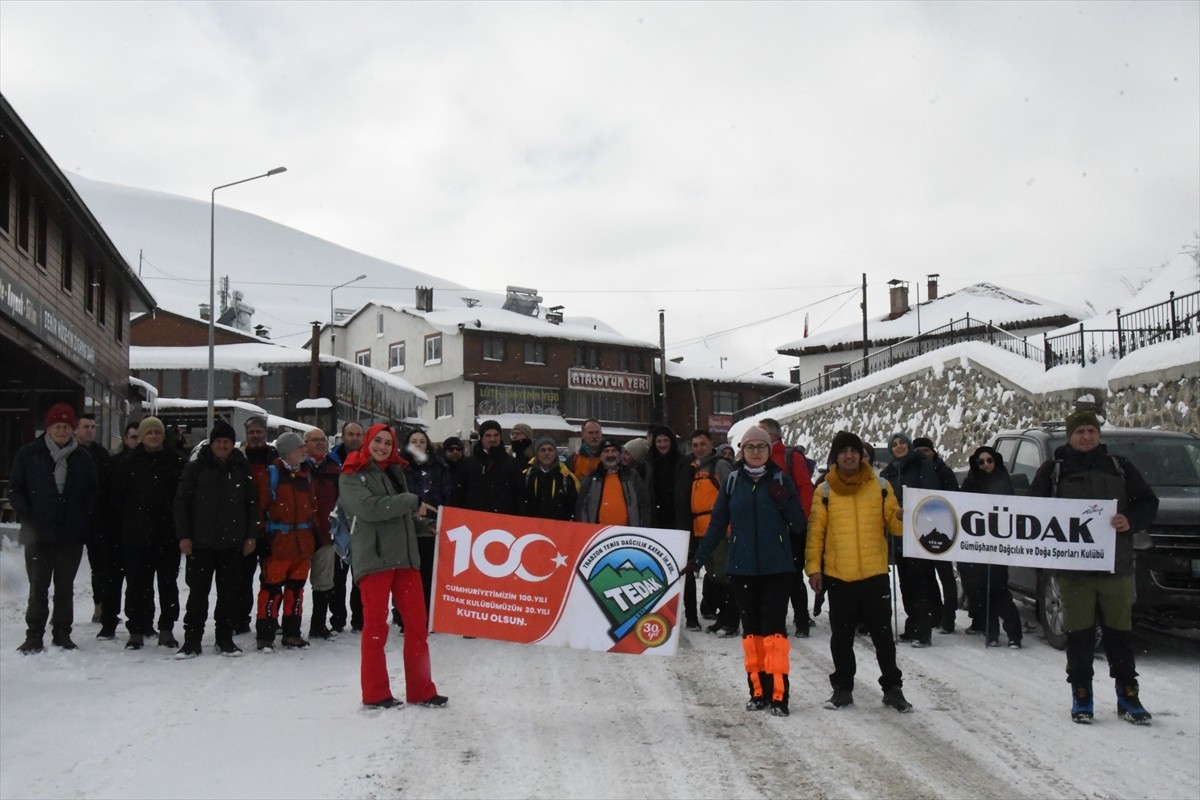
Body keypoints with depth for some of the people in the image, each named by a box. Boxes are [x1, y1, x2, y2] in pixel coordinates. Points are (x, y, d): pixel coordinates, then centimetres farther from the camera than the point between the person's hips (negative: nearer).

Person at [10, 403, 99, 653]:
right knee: (38, 587, 1)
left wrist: (84, 518, -3)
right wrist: (28, 518, -7)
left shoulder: (83, 458, 6)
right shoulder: (28, 454, 1)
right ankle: (34, 636, 8)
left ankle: (62, 633, 17)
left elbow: (94, 492, 10)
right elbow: (15, 489, 2)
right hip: (39, 535, -2)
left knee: (65, 587, 9)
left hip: (72, 536, 2)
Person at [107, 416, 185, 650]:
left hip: (167, 535, 0)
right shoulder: (126, 462, 3)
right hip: (135, 535, 0)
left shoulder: (176, 462, 2)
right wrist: (120, 528, 2)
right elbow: (115, 498, 5)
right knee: (137, 585, 3)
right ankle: (136, 631, 12)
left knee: (168, 583, 8)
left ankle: (166, 630, 18)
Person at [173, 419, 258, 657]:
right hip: (201, 542, -2)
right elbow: (181, 502, -2)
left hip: (232, 543, 2)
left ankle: (225, 639, 17)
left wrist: (251, 535, 4)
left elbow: (252, 503, 9)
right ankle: (192, 641, 9)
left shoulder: (242, 468, 6)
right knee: (198, 593, 2)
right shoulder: (195, 468, -1)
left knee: (229, 593, 8)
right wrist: (184, 535, -8)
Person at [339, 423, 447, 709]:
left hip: (405, 555, 6)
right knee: (375, 625, 0)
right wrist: (411, 502, -13)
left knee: (417, 622, 5)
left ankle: (420, 690, 13)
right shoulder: (352, 476, -2)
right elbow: (369, 508, -19)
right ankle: (375, 694, 10)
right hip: (373, 556, -6)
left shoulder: (396, 471, 18)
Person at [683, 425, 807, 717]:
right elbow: (717, 523, 5)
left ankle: (779, 694, -1)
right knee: (751, 628, 8)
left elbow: (799, 524, 1)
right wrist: (698, 558, 0)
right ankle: (758, 690, 16)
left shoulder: (781, 480, 0)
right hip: (741, 567, 2)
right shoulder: (732, 481, 3)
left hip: (777, 567, -2)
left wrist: (784, 501, -16)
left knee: (774, 627, -5)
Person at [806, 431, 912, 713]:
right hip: (838, 576, 0)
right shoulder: (825, 491, 1)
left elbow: (893, 523, 6)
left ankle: (892, 687, 20)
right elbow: (815, 532, 1)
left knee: (882, 634, 7)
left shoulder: (880, 487, 4)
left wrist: (902, 519, -17)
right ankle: (843, 688, 22)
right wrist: (813, 568, -3)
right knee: (841, 636, 10)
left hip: (875, 574, 0)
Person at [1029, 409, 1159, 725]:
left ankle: (1128, 696, 15)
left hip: (1116, 565, 1)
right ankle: (1081, 696, 12)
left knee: (1120, 633, 5)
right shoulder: (1053, 470, 7)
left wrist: (1131, 521, -8)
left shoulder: (1120, 467, 12)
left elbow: (1148, 503, 11)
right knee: (1079, 634, 3)